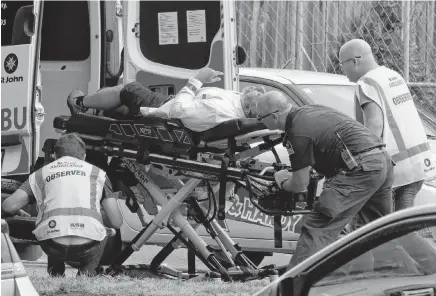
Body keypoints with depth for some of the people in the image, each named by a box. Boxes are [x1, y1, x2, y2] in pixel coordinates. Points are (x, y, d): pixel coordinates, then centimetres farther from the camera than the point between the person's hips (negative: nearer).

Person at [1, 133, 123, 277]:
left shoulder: (41, 173, 23)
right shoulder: (96, 172, 23)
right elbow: (116, 222, 19)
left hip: (53, 247, 1)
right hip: (87, 247, -1)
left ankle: (55, 274, 19)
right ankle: (87, 272, 12)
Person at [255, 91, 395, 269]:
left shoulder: (298, 133, -9)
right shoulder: (309, 110, 18)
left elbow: (300, 185, -5)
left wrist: (282, 182, 16)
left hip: (361, 169, -9)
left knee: (317, 227, -9)